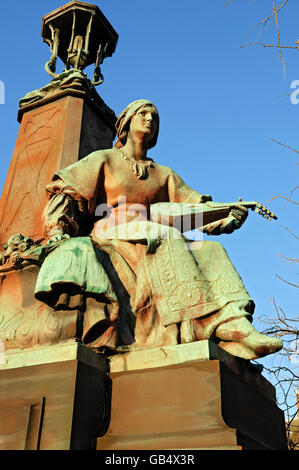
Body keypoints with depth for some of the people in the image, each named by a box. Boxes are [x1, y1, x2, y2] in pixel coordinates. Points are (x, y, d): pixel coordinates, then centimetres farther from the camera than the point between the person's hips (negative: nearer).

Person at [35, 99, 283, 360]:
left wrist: (233, 214, -6)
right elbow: (62, 193, 7)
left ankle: (236, 322, -46)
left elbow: (199, 207, 14)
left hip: (149, 243, 4)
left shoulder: (164, 174, 25)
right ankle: (220, 321, -46)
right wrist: (58, 233, -12)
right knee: (165, 239, -34)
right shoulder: (104, 160, 16)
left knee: (210, 250, -23)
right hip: (112, 243, -4)